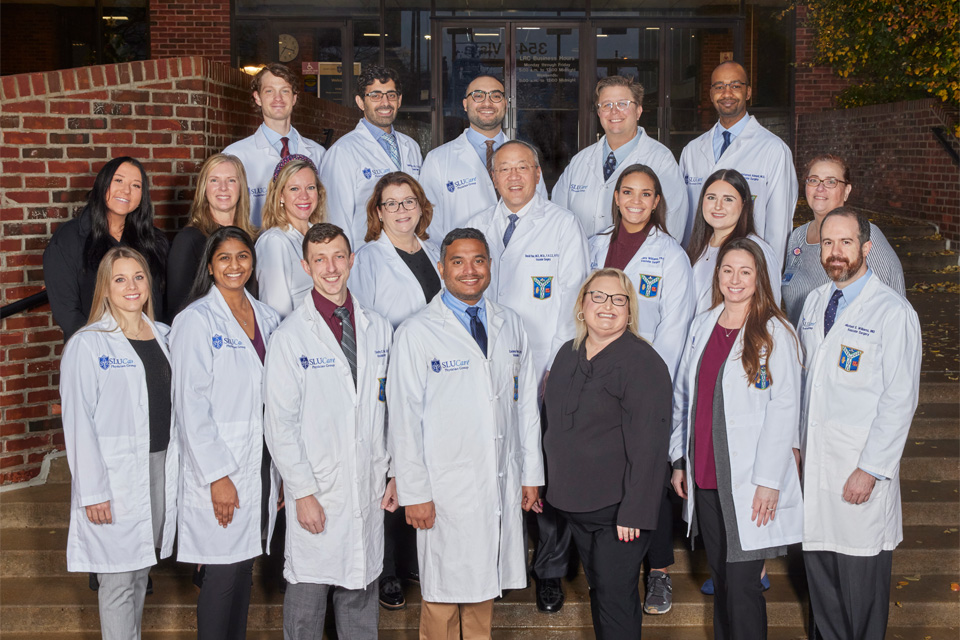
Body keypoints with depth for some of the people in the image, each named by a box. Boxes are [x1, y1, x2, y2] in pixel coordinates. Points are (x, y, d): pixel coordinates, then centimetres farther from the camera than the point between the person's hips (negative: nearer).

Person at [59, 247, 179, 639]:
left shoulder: (161, 335, 10)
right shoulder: (87, 345, -8)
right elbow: (78, 422, -11)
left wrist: (176, 466, 9)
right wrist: (92, 492, -14)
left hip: (161, 466, 6)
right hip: (117, 476, -6)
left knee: (141, 569, 14)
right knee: (118, 580, -1)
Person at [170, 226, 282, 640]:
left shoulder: (267, 318, 10)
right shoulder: (196, 320, -8)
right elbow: (191, 406, -12)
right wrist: (217, 476, -15)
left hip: (262, 465, 5)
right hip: (220, 470, -5)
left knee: (244, 569, 13)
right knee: (222, 573, -2)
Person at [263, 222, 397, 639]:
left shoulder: (378, 328, 7)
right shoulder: (290, 337, -5)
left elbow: (392, 407, 11)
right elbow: (280, 425, -8)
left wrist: (396, 473, 6)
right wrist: (303, 493, -11)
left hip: (369, 491, 4)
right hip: (317, 494, -3)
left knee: (361, 592, 13)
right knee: (307, 594, 4)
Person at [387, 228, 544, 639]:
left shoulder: (510, 325, 10)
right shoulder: (417, 333, -6)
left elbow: (526, 402, 13)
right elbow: (404, 418, -7)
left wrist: (532, 474, 11)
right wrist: (414, 492, -9)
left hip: (503, 485, 4)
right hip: (446, 492, -4)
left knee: (484, 587, 13)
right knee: (443, 596, 3)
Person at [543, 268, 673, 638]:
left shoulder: (641, 361, -15)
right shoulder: (568, 354, 9)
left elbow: (648, 442, -20)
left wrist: (634, 511, -22)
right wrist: (557, 488, 16)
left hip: (618, 508, -7)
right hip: (576, 503, 7)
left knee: (616, 598, -2)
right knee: (597, 590, 19)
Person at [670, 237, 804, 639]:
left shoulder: (775, 333, -6)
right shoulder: (702, 326, 11)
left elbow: (783, 409, -10)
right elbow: (683, 395, 16)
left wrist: (768, 480, -14)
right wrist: (679, 460, 13)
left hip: (749, 484, -5)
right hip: (703, 477, 5)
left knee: (741, 584, -4)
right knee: (720, 576, 14)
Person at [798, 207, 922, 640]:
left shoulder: (893, 313, -12)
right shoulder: (814, 302, 9)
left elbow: (900, 399, -13)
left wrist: (870, 470, -15)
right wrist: (795, 440, 12)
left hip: (861, 467, -6)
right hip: (814, 456, 6)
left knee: (861, 571, 4)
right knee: (818, 562, 14)